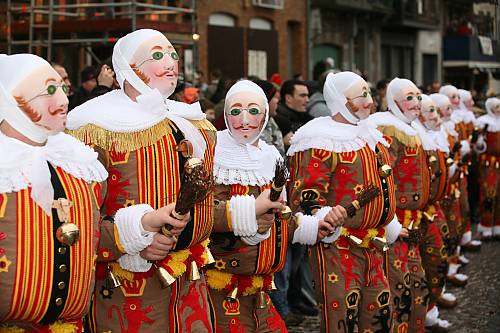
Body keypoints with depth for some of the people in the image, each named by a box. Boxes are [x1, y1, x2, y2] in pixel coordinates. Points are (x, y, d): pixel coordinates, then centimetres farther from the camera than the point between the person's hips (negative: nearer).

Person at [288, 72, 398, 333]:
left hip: (373, 246, 9)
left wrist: (392, 227, 26)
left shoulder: (370, 135, 15)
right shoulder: (320, 144, -14)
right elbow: (305, 197, -18)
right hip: (336, 247, -8)